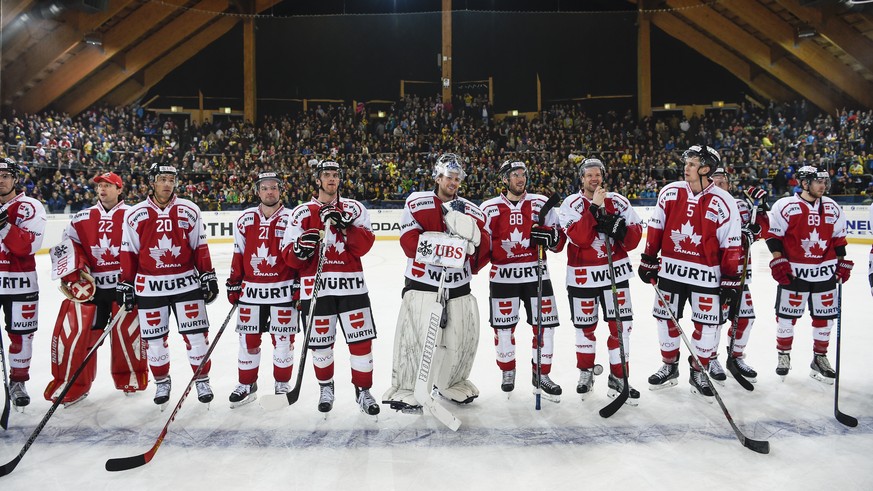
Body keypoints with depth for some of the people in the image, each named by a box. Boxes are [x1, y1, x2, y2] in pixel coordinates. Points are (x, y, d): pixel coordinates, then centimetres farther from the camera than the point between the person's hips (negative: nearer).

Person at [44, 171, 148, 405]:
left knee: (126, 329, -2)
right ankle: (71, 382, 13)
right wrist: (74, 274, -2)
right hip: (89, 283, 3)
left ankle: (132, 375, 20)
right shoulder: (82, 218, 9)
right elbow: (66, 247, 10)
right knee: (73, 329, -2)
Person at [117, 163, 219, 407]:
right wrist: (125, 285, 4)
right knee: (154, 338, 8)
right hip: (150, 286, 1)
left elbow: (200, 247, 4)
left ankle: (202, 379, 17)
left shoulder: (189, 211, 1)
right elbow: (128, 253, 4)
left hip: (186, 283, 0)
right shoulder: (135, 215, 1)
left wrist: (208, 277, 1)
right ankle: (162, 382, 28)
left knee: (196, 333, 1)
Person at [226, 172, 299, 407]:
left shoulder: (292, 220, -3)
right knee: (248, 340, 8)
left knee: (283, 340, 5)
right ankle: (247, 385, 24)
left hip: (282, 290, -2)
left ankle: (282, 384, 22)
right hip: (251, 290, 3)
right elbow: (238, 255, 10)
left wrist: (300, 287, -6)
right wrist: (233, 285, 9)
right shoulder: (245, 220, 6)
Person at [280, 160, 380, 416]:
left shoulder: (354, 208, 7)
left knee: (361, 340, 0)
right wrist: (300, 249, -20)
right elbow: (289, 255, 2)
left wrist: (345, 225, -19)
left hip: (351, 284, 0)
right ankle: (325, 386, 33)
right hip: (316, 286, 0)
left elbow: (364, 246, -5)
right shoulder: (302, 212, 6)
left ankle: (363, 390, 19)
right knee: (321, 343, 8)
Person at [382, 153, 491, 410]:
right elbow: (409, 242, -14)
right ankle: (405, 388, 13)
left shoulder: (471, 210, 10)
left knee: (462, 337, 11)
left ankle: (453, 382, 35)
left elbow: (485, 247, 4)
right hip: (423, 283, -4)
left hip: (459, 285, 5)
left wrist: (474, 235, -18)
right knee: (417, 337, -6)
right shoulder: (417, 203, -3)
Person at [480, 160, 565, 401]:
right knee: (503, 326, 5)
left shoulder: (541, 203, 6)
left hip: (535, 273, 1)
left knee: (544, 323, 2)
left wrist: (549, 237, -15)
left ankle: (541, 375, 19)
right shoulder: (490, 208, 3)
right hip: (503, 275, -1)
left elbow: (559, 239, 6)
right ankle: (508, 372, 26)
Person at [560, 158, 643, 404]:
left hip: (616, 271, 2)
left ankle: (618, 377, 16)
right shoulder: (571, 204, -6)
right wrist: (594, 208, -24)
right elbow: (580, 238, -20)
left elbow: (635, 234, -1)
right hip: (583, 276, -2)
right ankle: (586, 372, 31)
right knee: (585, 327, 10)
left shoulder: (619, 202, 3)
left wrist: (617, 228, -20)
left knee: (621, 325, 1)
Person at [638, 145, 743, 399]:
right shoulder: (670, 192, 0)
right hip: (671, 270, 3)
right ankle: (669, 367, 29)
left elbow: (731, 246, -7)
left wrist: (731, 283, -8)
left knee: (707, 325, 4)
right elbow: (655, 229, 6)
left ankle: (698, 372, 24)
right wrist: (648, 261, 4)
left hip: (705, 274, -2)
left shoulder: (724, 202, -8)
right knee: (666, 319, 10)